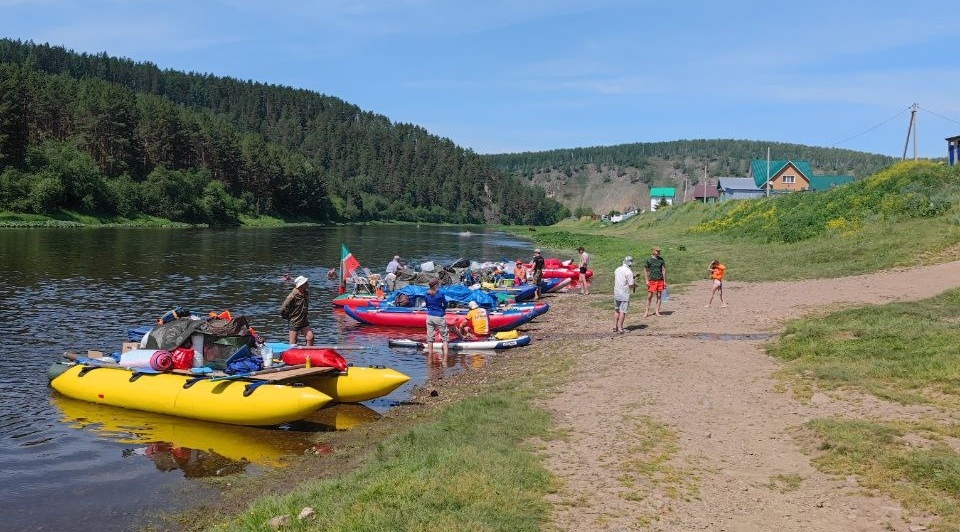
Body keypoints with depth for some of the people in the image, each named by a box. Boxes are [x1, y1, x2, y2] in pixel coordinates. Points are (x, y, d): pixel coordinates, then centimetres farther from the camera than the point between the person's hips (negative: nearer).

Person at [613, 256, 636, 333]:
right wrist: (635, 285, 7)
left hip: (616, 293, 6)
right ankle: (620, 328, 0)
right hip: (624, 295, -6)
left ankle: (615, 327, 18)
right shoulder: (629, 272, -15)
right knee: (622, 311, 0)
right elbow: (631, 285, -16)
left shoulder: (617, 270, 5)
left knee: (616, 310, 16)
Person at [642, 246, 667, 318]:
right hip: (652, 280, -3)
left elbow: (664, 270, 10)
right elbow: (645, 270, 1)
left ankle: (657, 311, 11)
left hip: (660, 280, 3)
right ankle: (646, 312, 4)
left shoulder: (661, 259, 8)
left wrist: (664, 281, 6)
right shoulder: (648, 259, -1)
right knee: (649, 296, -2)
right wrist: (646, 281, -8)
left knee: (659, 296, 4)